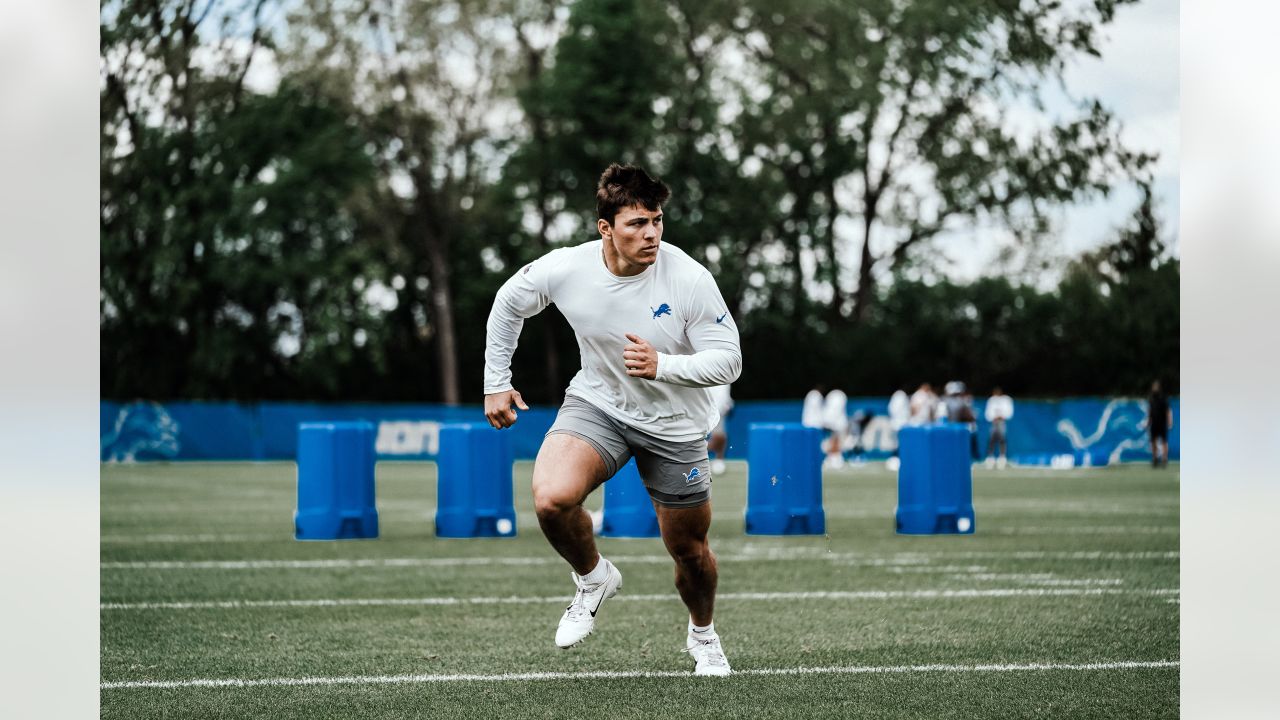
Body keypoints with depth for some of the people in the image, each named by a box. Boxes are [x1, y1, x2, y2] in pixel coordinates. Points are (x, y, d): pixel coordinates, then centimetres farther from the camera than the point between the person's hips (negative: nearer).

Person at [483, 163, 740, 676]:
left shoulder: (690, 279, -24)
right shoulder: (565, 269, -18)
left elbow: (728, 360, -18)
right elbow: (508, 304, 3)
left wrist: (662, 365, -35)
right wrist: (496, 382, 6)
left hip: (674, 426, 0)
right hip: (597, 403, 1)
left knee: (690, 552, 9)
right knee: (551, 498, -28)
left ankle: (702, 634, 44)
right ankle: (593, 579, 5)